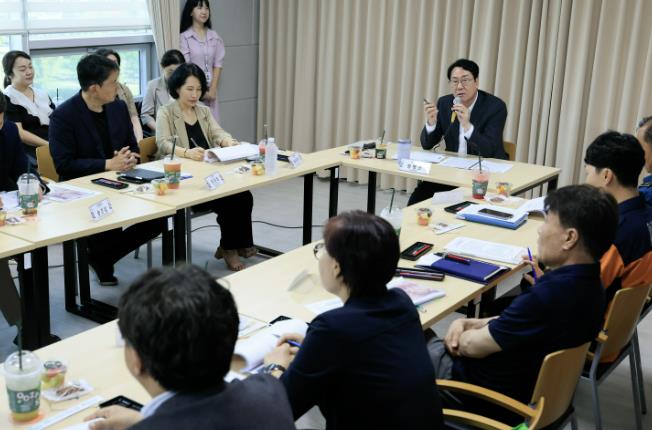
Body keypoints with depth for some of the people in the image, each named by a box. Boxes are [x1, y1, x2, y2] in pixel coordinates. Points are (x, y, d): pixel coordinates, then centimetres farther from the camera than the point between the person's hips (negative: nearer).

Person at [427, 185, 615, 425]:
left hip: (495, 403, -8)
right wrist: (468, 323, -2)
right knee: (430, 341, 22)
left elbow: (474, 346, -22)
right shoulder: (589, 284, -5)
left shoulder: (547, 296, -35)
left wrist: (457, 337, -1)